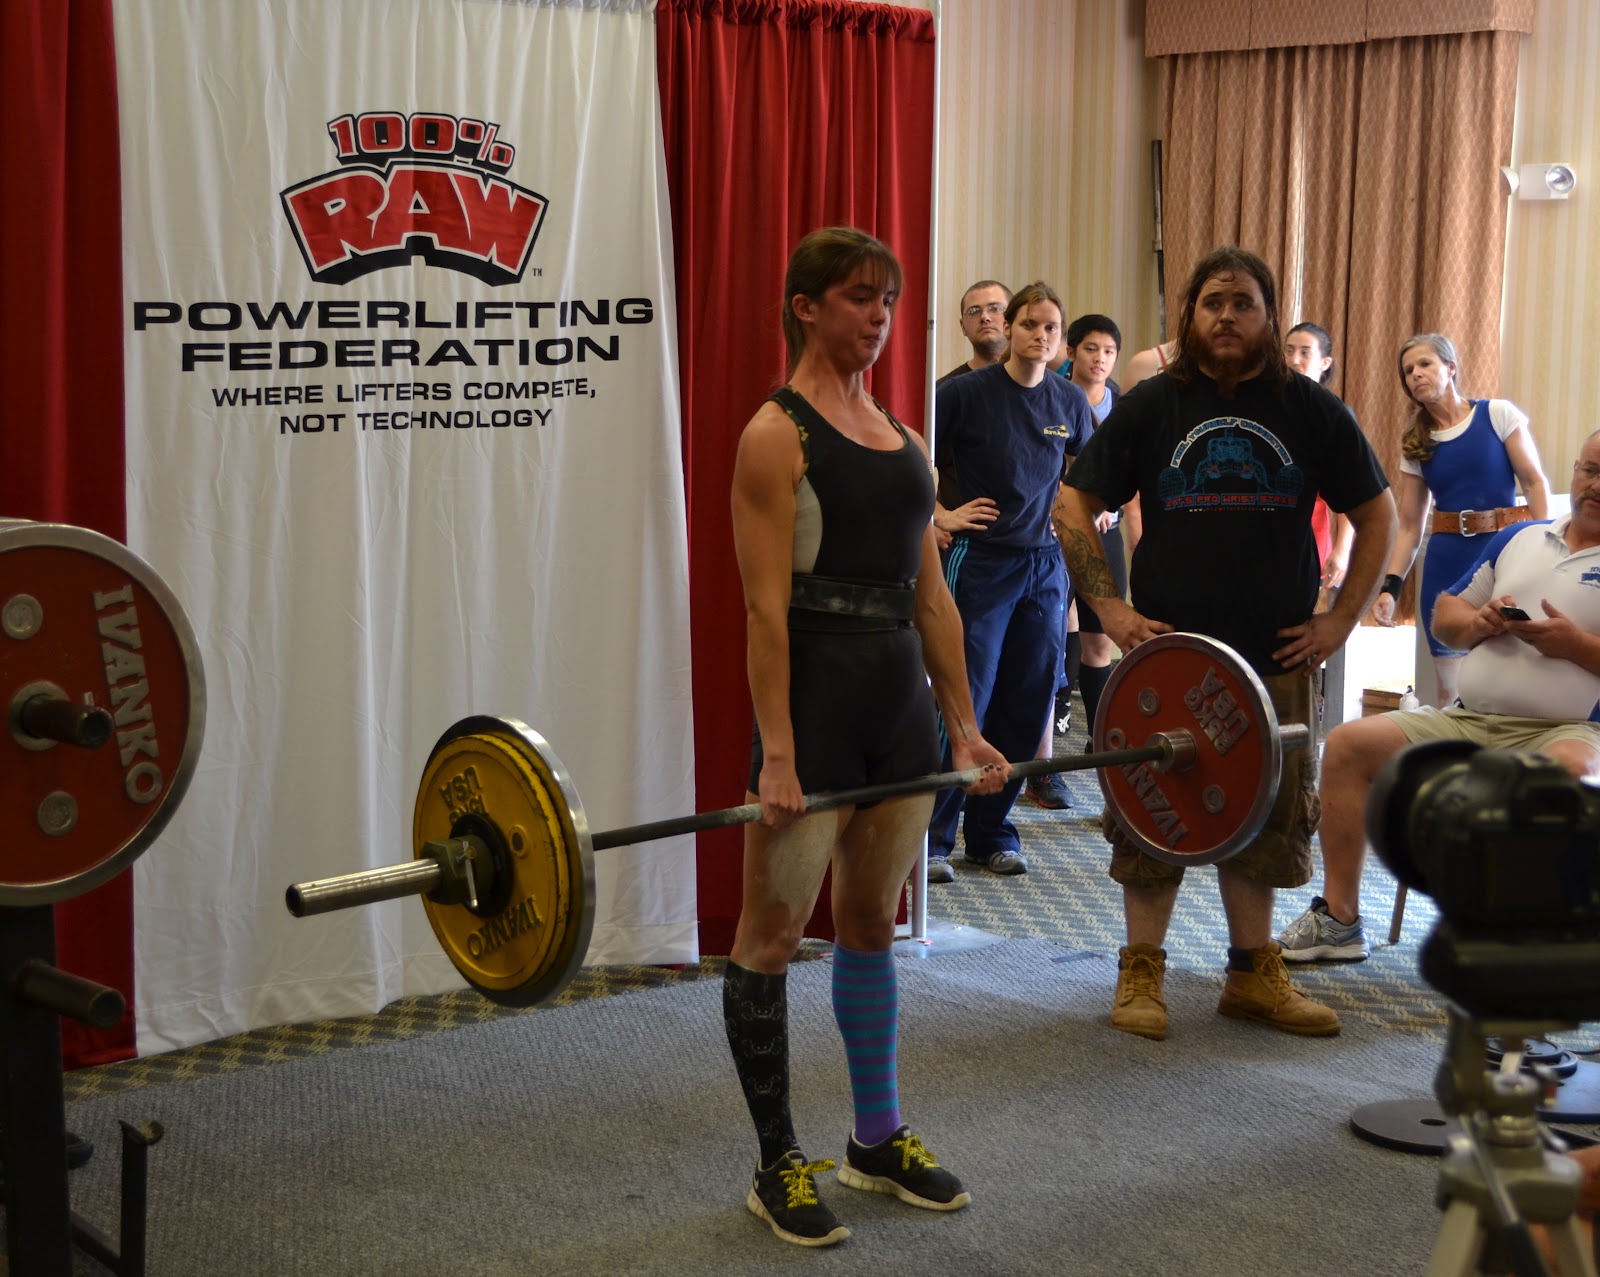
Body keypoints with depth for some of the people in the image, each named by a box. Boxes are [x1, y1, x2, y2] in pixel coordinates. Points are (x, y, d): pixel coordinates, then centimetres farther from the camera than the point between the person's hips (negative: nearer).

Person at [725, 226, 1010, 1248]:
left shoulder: (904, 439, 13)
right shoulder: (777, 435, -8)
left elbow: (932, 596, 14)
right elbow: (767, 604, -14)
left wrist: (966, 725, 10)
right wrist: (777, 753, -19)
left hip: (901, 696, 7)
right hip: (815, 692, -7)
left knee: (873, 921, 15)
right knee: (775, 927, 1)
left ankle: (880, 1139, 27)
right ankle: (779, 1165, 11)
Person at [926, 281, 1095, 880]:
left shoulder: (1070, 401, 5)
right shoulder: (966, 392, -8)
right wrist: (939, 518, -9)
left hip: (1045, 564, 5)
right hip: (981, 562, -5)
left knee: (1026, 706, 6)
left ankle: (991, 832, 18)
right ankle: (932, 837, 2)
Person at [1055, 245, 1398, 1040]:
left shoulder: (1310, 409, 3)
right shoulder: (1150, 406, 1)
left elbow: (1377, 515, 10)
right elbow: (1073, 508, 4)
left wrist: (1342, 618, 2)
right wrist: (1109, 608, -6)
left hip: (1275, 655, 1)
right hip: (1165, 651, -1)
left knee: (1264, 818, 9)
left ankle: (1253, 973, 22)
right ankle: (1141, 974, 14)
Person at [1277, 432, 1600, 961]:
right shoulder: (1520, 539, 20)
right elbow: (1445, 613, 22)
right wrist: (1479, 623, 0)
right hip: (1467, 721, 6)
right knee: (1349, 743, -9)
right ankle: (1339, 921, -6)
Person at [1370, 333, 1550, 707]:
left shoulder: (1498, 414, 0)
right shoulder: (1415, 443, 10)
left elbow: (1535, 483, -3)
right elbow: (1409, 526, 9)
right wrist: (1390, 586, -2)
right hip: (1447, 560, 3)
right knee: (1451, 687, 1)